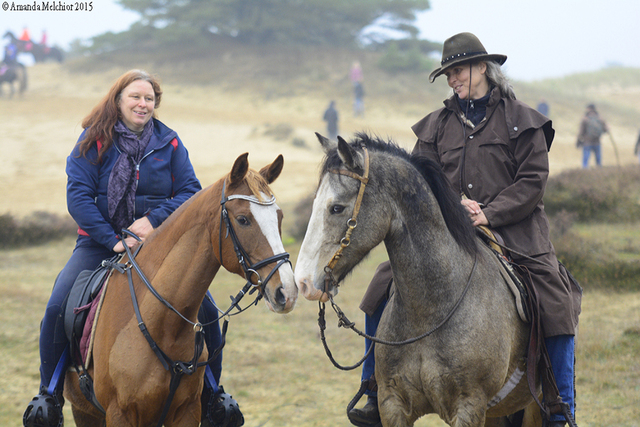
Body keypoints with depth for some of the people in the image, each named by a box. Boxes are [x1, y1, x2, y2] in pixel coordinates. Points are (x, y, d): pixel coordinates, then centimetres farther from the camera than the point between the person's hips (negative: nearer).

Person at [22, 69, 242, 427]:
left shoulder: (169, 143, 4)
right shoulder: (94, 141, -2)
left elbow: (190, 191, 1)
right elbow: (78, 195, -9)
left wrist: (155, 218, -16)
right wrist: (114, 239, -18)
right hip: (100, 242, -1)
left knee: (206, 311, -13)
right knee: (57, 308, -22)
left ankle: (211, 396, 9)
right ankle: (49, 394, -2)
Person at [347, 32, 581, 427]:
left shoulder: (521, 120, 2)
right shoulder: (438, 125, 13)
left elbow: (533, 181, -4)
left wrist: (488, 214, -16)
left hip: (513, 235, -3)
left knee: (558, 309, -18)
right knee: (386, 292, -10)